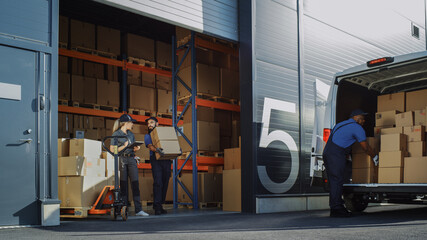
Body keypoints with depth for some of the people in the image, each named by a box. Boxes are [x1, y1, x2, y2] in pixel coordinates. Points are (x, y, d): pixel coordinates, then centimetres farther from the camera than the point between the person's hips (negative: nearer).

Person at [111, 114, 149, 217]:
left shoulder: (131, 134, 18)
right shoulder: (116, 134, -1)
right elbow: (112, 149, -5)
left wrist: (136, 148, 2)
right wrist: (124, 146, -14)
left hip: (131, 159, 5)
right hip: (121, 159, -5)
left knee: (135, 183, -3)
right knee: (123, 184, -1)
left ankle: (138, 210, -4)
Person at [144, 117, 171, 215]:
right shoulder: (148, 136, 13)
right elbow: (150, 146, -7)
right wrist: (156, 149, -29)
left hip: (166, 160, 3)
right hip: (155, 160, -3)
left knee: (165, 183, 1)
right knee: (158, 182, -15)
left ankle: (160, 205, 9)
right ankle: (157, 207, -14)